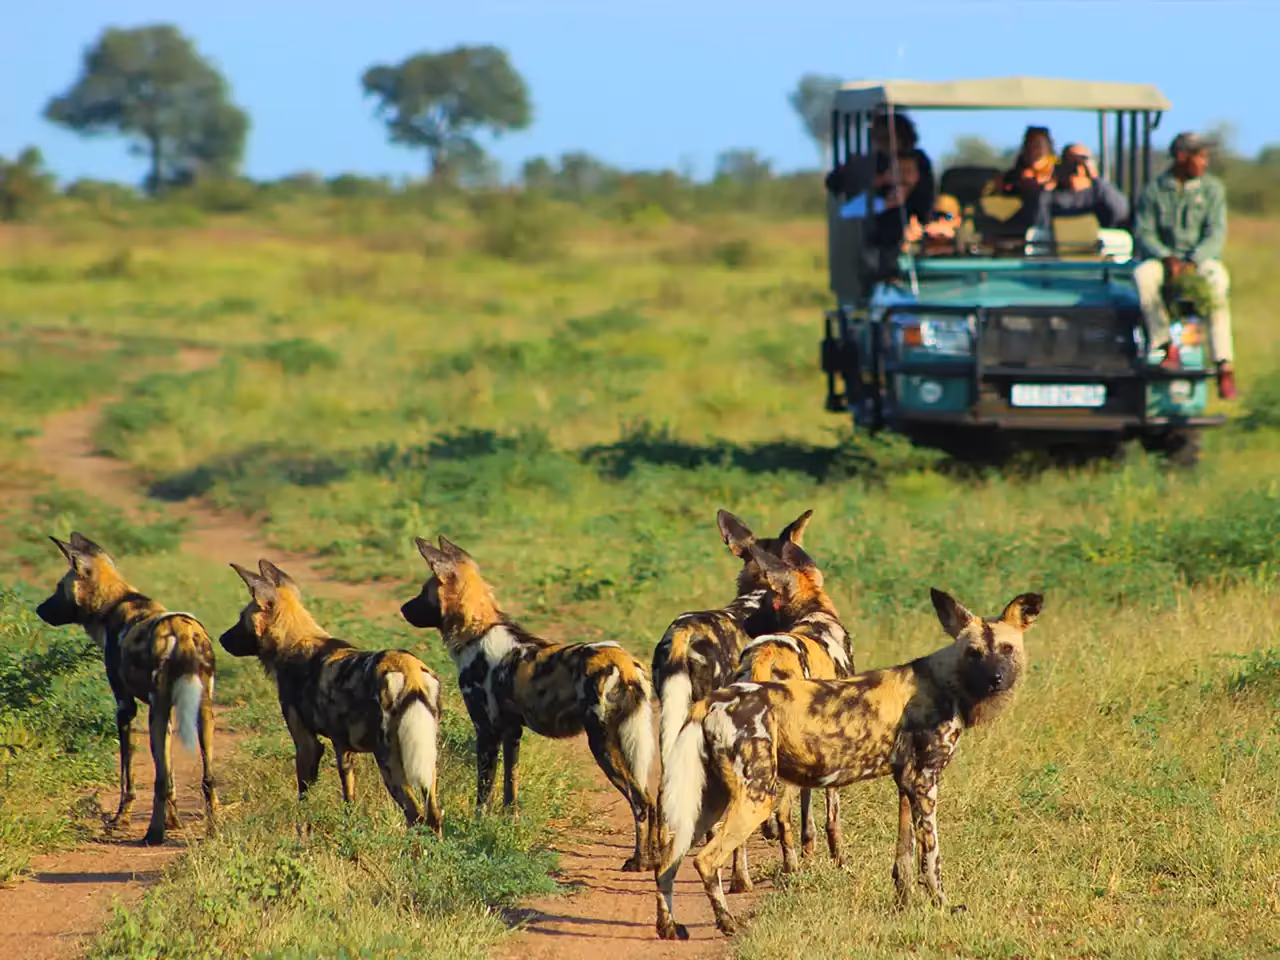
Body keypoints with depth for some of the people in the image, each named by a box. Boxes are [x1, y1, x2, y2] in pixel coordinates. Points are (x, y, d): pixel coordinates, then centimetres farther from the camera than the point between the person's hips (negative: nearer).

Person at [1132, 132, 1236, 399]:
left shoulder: (1212, 188, 5)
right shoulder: (1154, 190, 4)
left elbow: (1216, 234, -4)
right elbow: (1143, 232, -3)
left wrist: (1193, 262, -22)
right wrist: (1166, 258, -22)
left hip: (1201, 259, 0)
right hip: (1163, 259, 0)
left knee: (1217, 280, -36)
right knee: (1143, 275, -35)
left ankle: (1225, 369, -38)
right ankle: (1167, 349, -34)